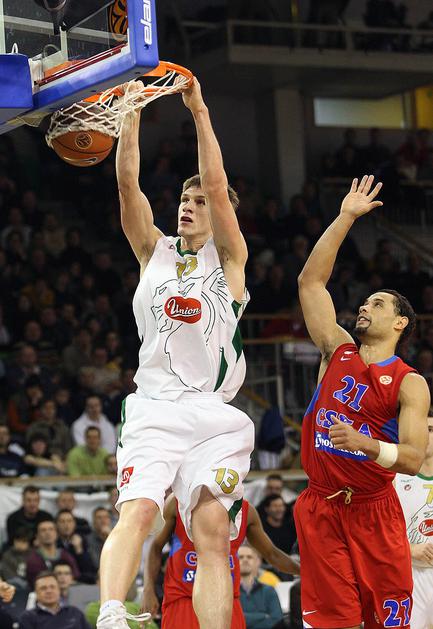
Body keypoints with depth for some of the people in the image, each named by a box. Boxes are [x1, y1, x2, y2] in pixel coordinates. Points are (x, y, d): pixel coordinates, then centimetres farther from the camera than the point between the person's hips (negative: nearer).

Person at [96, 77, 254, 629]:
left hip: (214, 416, 0)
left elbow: (216, 182, 0)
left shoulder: (228, 257, 13)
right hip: (153, 409, 0)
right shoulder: (154, 251, 19)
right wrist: (132, 110, 2)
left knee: (213, 533, -9)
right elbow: (127, 181, 8)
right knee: (137, 511, -22)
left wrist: (198, 110, -3)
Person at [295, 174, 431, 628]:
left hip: (374, 511, -3)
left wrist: (366, 445, -29)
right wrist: (346, 218, 9)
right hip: (320, 507, 3)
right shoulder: (337, 353, 10)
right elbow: (311, 280, 9)